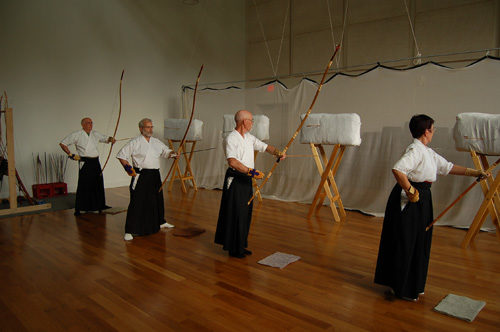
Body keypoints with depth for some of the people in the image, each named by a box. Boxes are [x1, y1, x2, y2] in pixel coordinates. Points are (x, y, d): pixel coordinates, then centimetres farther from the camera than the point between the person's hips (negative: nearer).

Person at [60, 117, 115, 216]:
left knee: (98, 184, 8)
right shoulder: (77, 135, -4)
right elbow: (62, 144, 0)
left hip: (95, 162, 5)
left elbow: (105, 138, 13)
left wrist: (111, 139, -11)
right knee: (83, 186, -6)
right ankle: (78, 209, 5)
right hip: (84, 163, -5)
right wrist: (71, 155, -5)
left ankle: (99, 206, 20)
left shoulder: (95, 134, 11)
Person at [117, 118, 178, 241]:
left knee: (158, 200, 19)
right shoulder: (135, 142, -7)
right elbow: (121, 155, -4)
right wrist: (127, 167, -14)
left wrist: (173, 154, -6)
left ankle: (160, 222, 40)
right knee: (137, 202, -9)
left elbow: (166, 151, 15)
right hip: (140, 176, -6)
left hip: (155, 175, 6)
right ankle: (130, 231, -1)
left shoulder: (157, 142, 10)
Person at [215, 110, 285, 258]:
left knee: (245, 213, 14)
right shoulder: (231, 139, -16)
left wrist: (277, 152, 0)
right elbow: (232, 162, -27)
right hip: (235, 180, -9)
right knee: (235, 214, -2)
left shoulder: (249, 138, 12)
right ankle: (233, 248, 11)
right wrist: (251, 171, -28)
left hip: (246, 179, 9)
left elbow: (265, 146, 18)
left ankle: (240, 245, 26)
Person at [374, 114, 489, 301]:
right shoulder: (416, 150, -17)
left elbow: (448, 167, 23)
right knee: (404, 243, 0)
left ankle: (414, 286, 31)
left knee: (419, 243, 17)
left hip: (422, 201, 10)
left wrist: (474, 173, 23)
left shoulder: (428, 152, 15)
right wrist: (410, 191, -23)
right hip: (409, 202, -10)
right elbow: (397, 170, -31)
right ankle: (400, 288, 14)